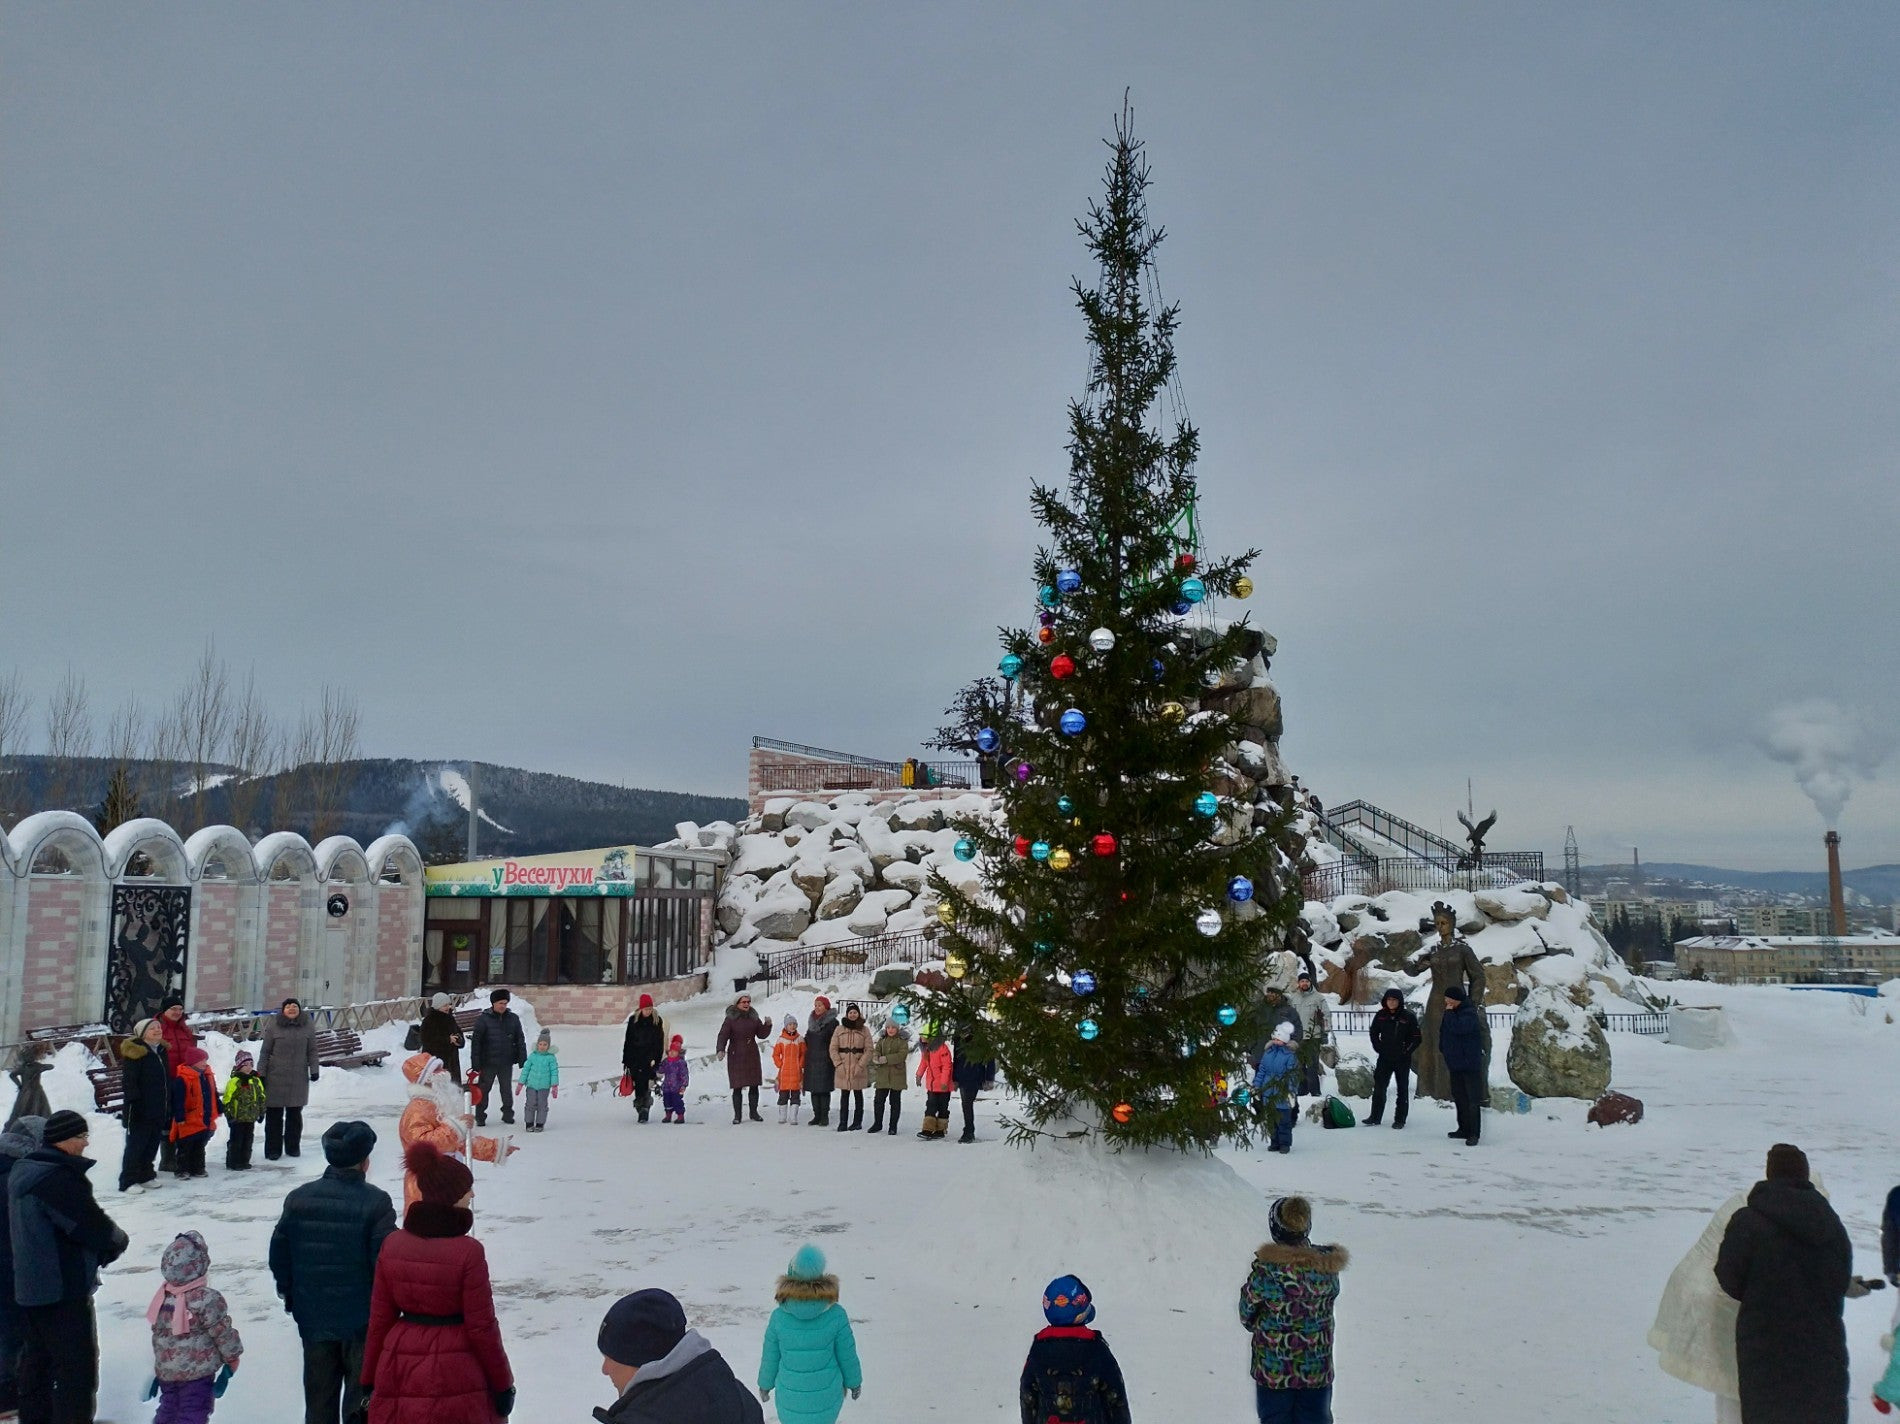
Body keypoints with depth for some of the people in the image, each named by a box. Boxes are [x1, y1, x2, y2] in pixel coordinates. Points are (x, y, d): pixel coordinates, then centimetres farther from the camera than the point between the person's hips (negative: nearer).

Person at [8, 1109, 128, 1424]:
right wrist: (119, 1241, -1)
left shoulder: (23, 1171, 7)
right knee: (77, 1367, -2)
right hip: (63, 1292, -10)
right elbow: (97, 1229, -24)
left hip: (28, 1287, 10)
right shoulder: (61, 1179, -25)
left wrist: (103, 1248, 4)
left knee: (37, 1361, 21)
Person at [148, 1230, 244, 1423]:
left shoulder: (162, 1297, -5)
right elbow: (223, 1333, -14)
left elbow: (158, 1332, 7)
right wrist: (233, 1357, 3)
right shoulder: (207, 1299, -23)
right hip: (198, 1371, -6)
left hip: (166, 1371, 6)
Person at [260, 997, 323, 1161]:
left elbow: (312, 1051, 7)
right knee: (274, 1114, 3)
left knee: (295, 1114, 11)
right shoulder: (273, 1027, -4)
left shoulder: (307, 1027, 3)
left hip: (298, 1078, 2)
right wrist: (261, 1074, -2)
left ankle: (293, 1147, 22)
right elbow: (265, 1052, -1)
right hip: (276, 1077, -2)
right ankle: (273, 1149, 12)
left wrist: (314, 1070, 0)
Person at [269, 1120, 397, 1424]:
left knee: (319, 1391, 15)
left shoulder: (299, 1198, -1)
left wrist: (288, 1293, 20)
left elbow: (279, 1253, 5)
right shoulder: (376, 1202, -15)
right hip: (362, 1318, -4)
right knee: (362, 1387, 8)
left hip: (313, 1316, 4)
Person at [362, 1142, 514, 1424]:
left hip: (400, 1373, 5)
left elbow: (380, 1318, 3)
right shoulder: (468, 1252, -17)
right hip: (455, 1376, -5)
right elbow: (481, 1327, -12)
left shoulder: (393, 1244, -3)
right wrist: (503, 1385, -1)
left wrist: (371, 1378, 14)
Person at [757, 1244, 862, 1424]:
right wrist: (854, 1381, 10)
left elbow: (770, 1357, -5)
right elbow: (847, 1355, -8)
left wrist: (765, 1383, 13)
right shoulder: (836, 1315, -21)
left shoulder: (779, 1317, -19)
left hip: (791, 1397, 0)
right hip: (826, 1396, 0)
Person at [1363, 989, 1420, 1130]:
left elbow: (1416, 1038, -3)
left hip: (1402, 1060, -3)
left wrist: (1406, 1052, -9)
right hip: (1384, 1058, 3)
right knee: (1379, 1087, 2)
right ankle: (1375, 1117, 8)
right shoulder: (1381, 1015, 1)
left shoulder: (1408, 1017, -8)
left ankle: (1400, 1119, 13)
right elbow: (1374, 1033, 12)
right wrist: (1379, 1049, 3)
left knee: (1403, 1089, 6)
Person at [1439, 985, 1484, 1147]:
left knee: (1472, 1100, -7)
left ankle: (1474, 1134, -7)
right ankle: (1464, 1128, 23)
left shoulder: (1469, 1014, -14)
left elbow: (1458, 1028, -31)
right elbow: (1443, 1036, 23)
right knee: (1459, 1097, 14)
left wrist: (1449, 1013, -19)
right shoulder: (1449, 1014, 12)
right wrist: (1443, 1051, 17)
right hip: (1455, 1064, 9)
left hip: (1470, 1064, -9)